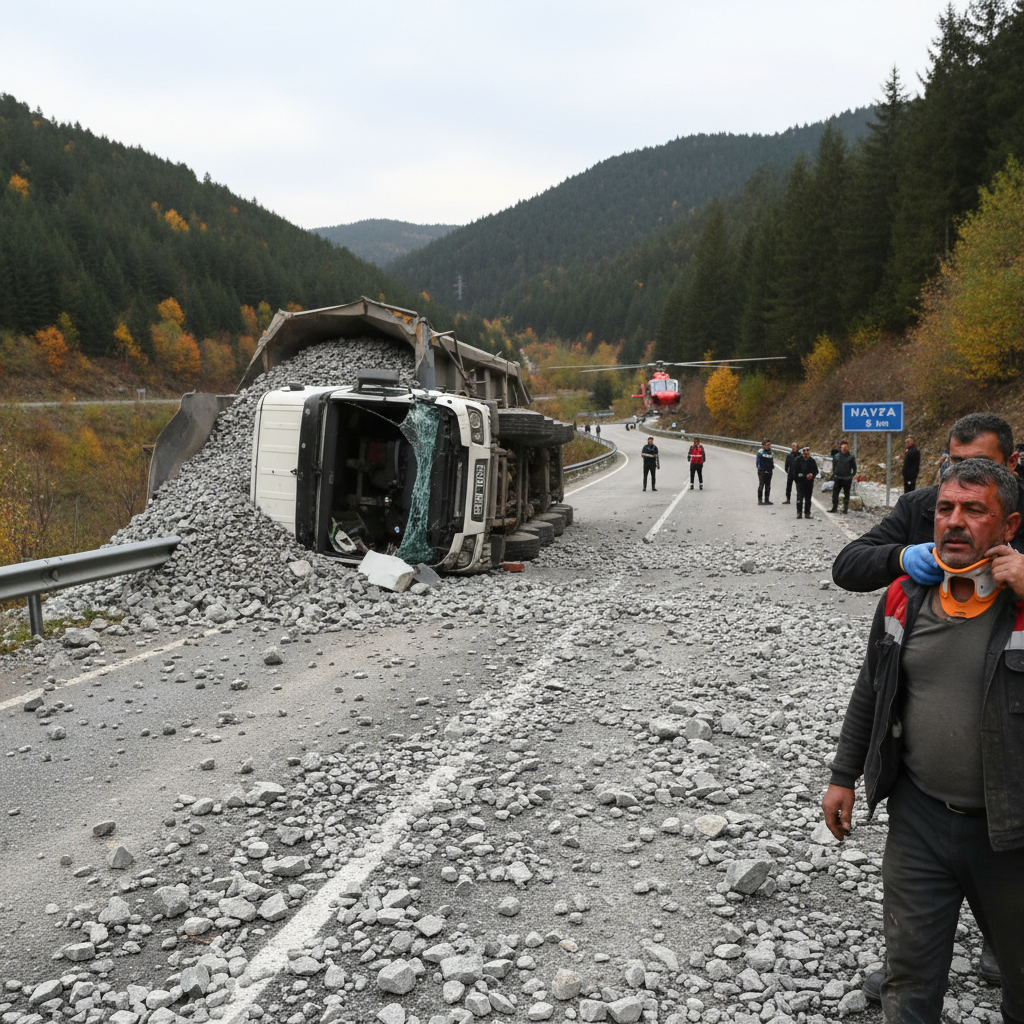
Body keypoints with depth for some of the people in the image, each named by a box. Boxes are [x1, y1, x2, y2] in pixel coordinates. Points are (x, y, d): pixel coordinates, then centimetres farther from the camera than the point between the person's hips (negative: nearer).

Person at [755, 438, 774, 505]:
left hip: (769, 471, 6)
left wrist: (772, 467, 8)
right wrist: (759, 467, -6)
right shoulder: (760, 451, -4)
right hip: (762, 471, -6)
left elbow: (772, 461, 20)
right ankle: (759, 500, -5)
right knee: (761, 485, -8)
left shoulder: (770, 452, 13)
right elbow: (757, 460, -2)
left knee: (768, 486, 9)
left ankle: (766, 500, 15)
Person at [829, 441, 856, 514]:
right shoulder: (836, 456, 7)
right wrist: (834, 475, 7)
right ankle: (834, 507, 9)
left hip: (847, 479, -2)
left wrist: (852, 475, -2)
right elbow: (834, 466, 15)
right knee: (835, 493, 0)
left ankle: (845, 509, 10)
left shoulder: (851, 457, 0)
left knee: (846, 494, 4)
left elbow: (854, 468, 6)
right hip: (838, 478, 2)